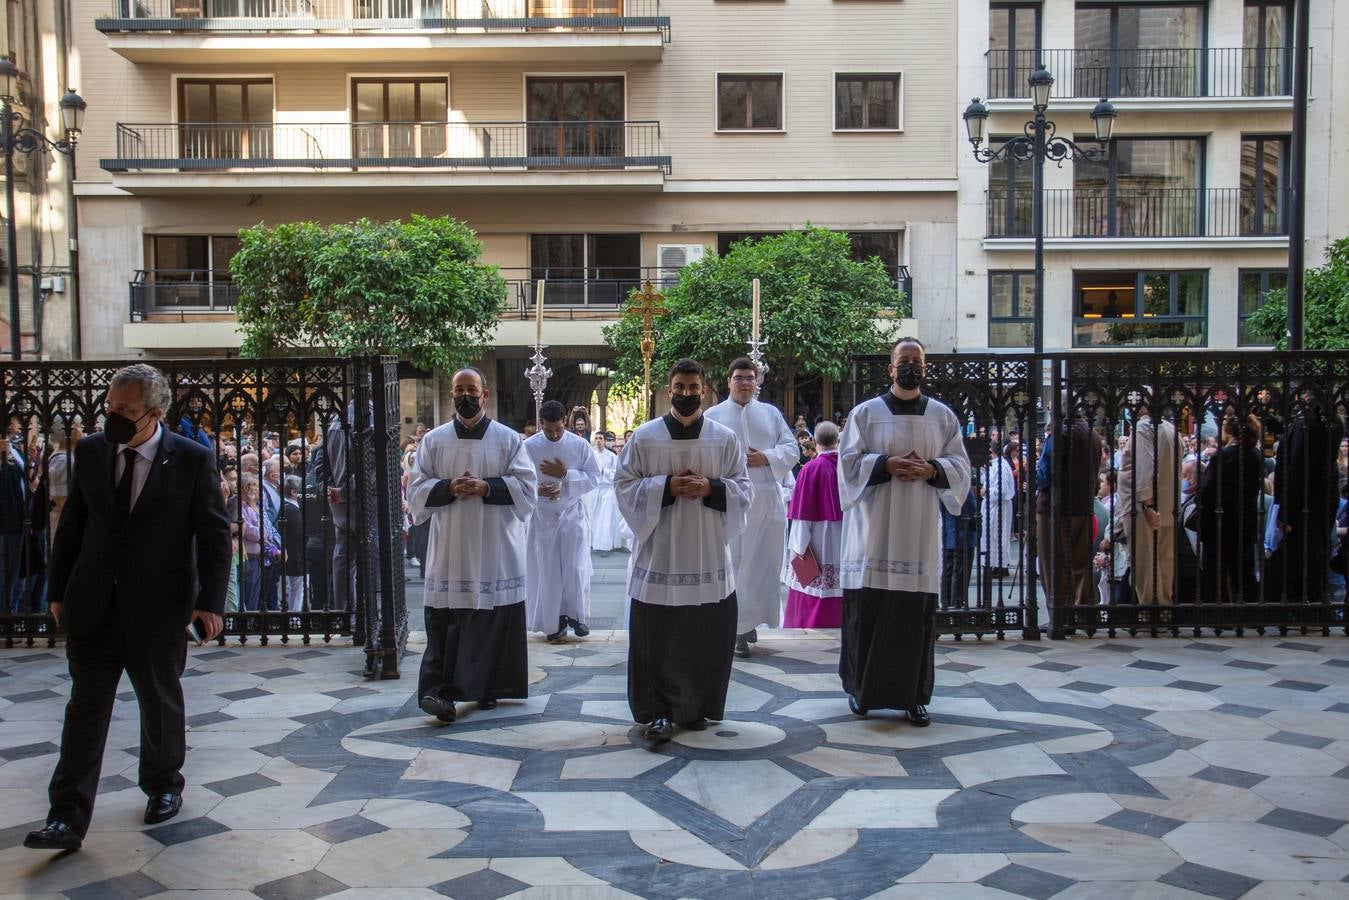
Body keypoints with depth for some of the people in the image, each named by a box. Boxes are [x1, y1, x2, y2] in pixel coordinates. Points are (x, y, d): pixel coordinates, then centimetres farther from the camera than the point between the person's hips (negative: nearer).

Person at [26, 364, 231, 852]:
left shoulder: (193, 459, -9)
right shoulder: (90, 451, 2)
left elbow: (214, 533, -7)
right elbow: (72, 524, 9)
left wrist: (210, 601, -13)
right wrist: (59, 590, 8)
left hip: (159, 606, -3)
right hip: (92, 605, 3)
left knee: (160, 702, 13)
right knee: (86, 707, 3)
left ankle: (164, 787, 34)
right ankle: (67, 818, 6)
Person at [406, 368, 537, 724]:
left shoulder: (509, 439, 5)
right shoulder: (434, 440, 8)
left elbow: (527, 487, -2)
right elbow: (416, 490, 4)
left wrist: (486, 487, -15)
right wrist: (449, 488, -14)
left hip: (495, 549, 0)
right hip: (449, 549, 0)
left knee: (494, 619, 4)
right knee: (445, 621, -6)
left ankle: (488, 685, 18)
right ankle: (437, 688, -7)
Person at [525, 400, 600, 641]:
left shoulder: (580, 445, -5)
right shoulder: (529, 446, -7)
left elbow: (594, 477, -4)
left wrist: (566, 474, -18)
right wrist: (537, 490, -23)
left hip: (573, 514, 0)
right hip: (543, 516, 0)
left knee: (576, 569, -1)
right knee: (548, 571, 3)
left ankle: (575, 614, 18)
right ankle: (553, 622, 14)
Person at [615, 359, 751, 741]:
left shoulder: (725, 438, 5)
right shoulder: (645, 437, 1)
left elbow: (742, 489, 6)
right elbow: (624, 485, 0)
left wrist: (710, 488, -13)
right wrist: (667, 486, -14)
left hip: (707, 555, 1)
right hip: (659, 554, -1)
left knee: (707, 636, 5)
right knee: (656, 638, -1)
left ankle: (696, 706, 21)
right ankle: (658, 711, 10)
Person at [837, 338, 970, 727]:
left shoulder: (943, 415, 10)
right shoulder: (865, 412, 3)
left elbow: (960, 465, 8)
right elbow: (849, 462, -1)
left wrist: (931, 470, -11)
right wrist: (887, 464, -15)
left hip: (920, 530, 2)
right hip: (874, 529, -2)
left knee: (917, 615, 1)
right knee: (868, 611, 0)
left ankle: (914, 695, 10)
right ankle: (861, 688, 14)